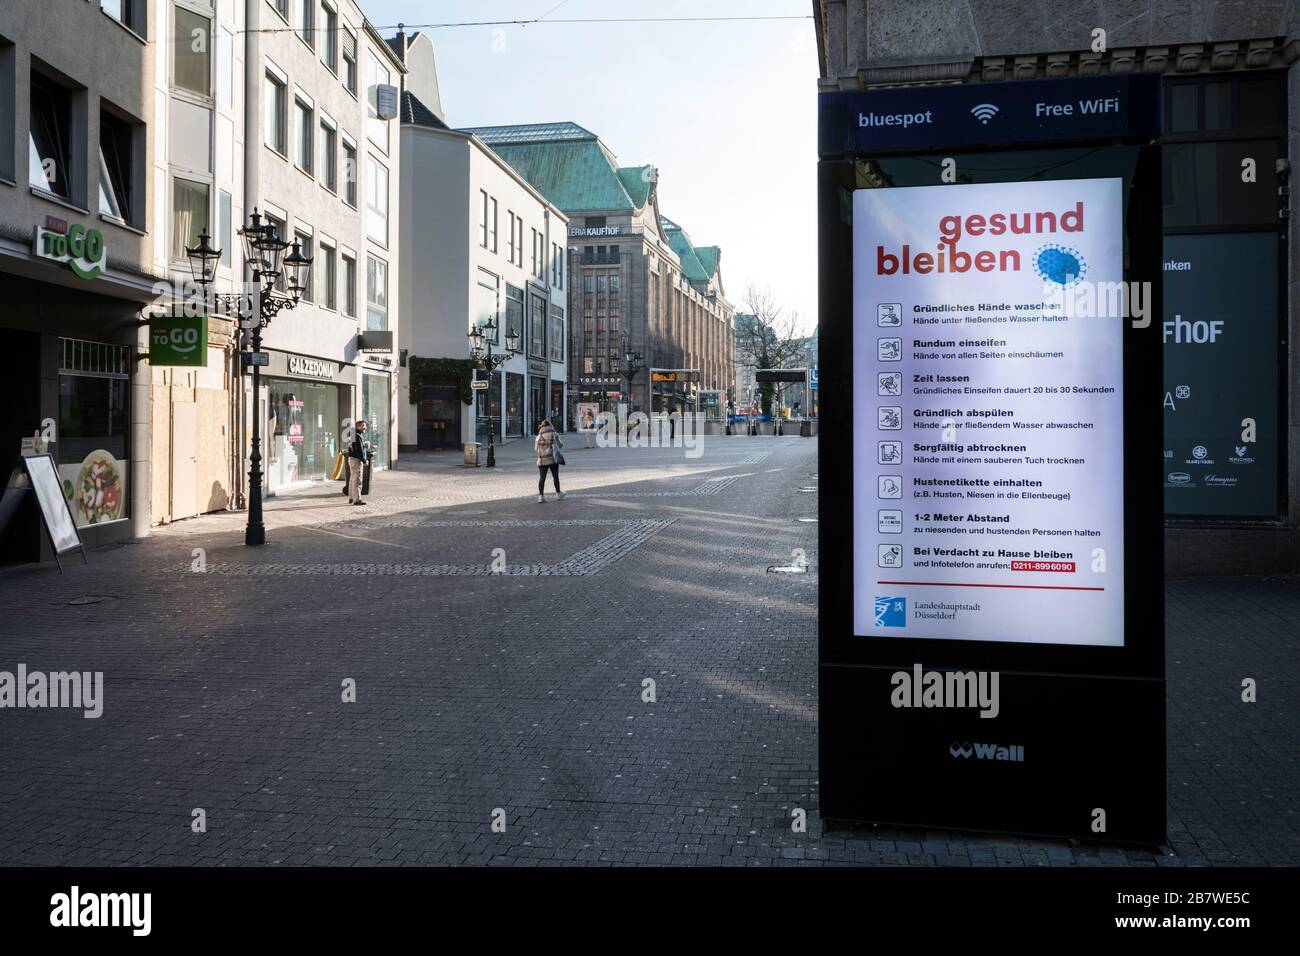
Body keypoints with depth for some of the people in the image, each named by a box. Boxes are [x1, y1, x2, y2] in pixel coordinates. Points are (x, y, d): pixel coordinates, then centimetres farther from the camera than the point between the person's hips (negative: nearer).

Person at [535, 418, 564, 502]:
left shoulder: (539, 436, 4)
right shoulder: (554, 434, -1)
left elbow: (536, 448, 9)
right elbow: (560, 445, 1)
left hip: (542, 460, 1)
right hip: (553, 459, -1)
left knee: (542, 478, 0)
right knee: (555, 477, 14)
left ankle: (541, 495, -10)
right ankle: (558, 493, 26)